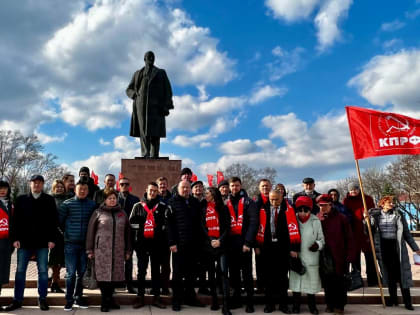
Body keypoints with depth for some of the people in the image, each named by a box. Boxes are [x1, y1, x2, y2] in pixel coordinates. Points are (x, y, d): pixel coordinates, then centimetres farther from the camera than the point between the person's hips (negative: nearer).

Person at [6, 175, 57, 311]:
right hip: (24, 241, 1)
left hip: (42, 242, -1)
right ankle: (17, 300, 18)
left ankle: (42, 299, 14)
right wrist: (15, 238, -4)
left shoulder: (49, 200, 3)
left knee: (43, 271, 4)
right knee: (20, 271, 7)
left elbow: (53, 221, 0)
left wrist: (52, 239, -6)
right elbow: (15, 220, 4)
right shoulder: (21, 199, 7)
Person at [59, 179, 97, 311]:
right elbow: (59, 220, 5)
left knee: (82, 272, 10)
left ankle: (78, 297, 23)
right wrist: (67, 232, 8)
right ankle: (69, 300, 10)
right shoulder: (67, 204, 0)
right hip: (70, 243, -2)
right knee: (70, 273, 0)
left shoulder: (92, 204, 4)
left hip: (85, 243, 2)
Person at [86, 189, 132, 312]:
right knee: (103, 275, -2)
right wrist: (90, 250, -1)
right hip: (102, 249, -3)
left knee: (115, 275, 5)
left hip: (118, 250, 3)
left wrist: (128, 250, 11)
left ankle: (109, 299, 22)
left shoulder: (122, 213, 13)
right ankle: (105, 302, 11)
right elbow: (90, 231, 3)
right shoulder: (98, 212, 5)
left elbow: (127, 232, 14)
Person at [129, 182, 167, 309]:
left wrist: (161, 230, -7)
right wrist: (139, 230, -3)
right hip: (142, 242, 0)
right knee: (141, 270, 6)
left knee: (156, 270, 8)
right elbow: (132, 222, 4)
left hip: (157, 242, 0)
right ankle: (140, 297, 14)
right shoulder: (138, 206, 6)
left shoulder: (163, 206, 5)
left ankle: (156, 297, 15)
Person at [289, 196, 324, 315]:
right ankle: (296, 305, 25)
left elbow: (321, 238, 3)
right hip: (296, 256, 1)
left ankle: (312, 305, 27)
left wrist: (318, 244, -16)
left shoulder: (316, 221, -3)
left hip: (311, 257, -1)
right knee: (296, 280, 9)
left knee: (312, 280, 7)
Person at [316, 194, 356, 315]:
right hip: (324, 256, 3)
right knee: (326, 281, 8)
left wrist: (350, 255, -8)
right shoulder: (318, 219, 5)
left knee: (339, 281, 5)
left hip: (338, 256, -2)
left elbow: (349, 238, -4)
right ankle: (330, 304, 23)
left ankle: (339, 305, 20)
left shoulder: (341, 218, -3)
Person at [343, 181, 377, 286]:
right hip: (353, 232, 1)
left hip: (366, 231, 0)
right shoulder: (346, 200, 8)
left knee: (369, 256, 2)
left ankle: (372, 279, 11)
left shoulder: (367, 199, 7)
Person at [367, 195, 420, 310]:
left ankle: (407, 301, 5)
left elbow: (406, 233, 8)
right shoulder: (375, 215, 4)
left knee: (401, 272, -2)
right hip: (383, 247, 1)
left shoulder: (398, 215, 4)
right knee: (389, 273, 7)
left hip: (396, 246, -1)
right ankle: (393, 298, 20)